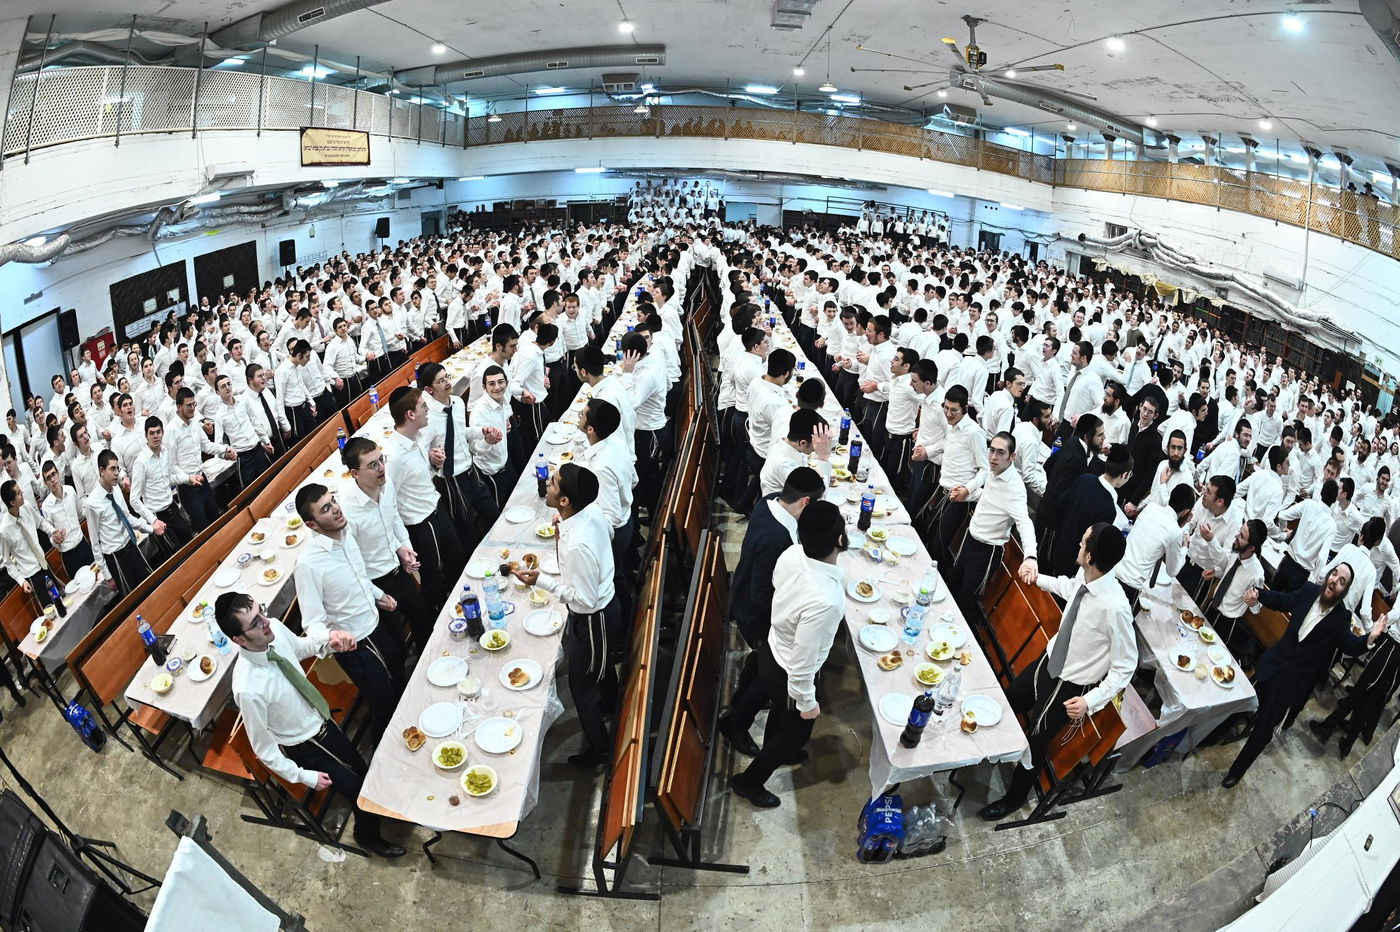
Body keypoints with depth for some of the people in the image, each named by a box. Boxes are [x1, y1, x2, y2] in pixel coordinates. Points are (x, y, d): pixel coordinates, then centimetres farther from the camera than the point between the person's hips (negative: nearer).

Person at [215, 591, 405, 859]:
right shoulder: (249, 689, -38)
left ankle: (371, 810, 57)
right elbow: (263, 748, -22)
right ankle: (368, 836, 43)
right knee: (362, 794, 11)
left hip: (323, 722, 5)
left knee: (362, 770, 26)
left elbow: (301, 646, 3)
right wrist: (303, 777, -12)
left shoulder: (275, 627, -22)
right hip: (307, 748, -5)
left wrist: (330, 641, -17)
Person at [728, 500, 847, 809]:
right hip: (790, 675, -7)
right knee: (795, 731, 24)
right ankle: (749, 781, 46)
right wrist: (807, 702, -13)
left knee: (781, 712, 36)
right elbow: (802, 663, -31)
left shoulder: (793, 553, -22)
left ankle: (775, 751, 66)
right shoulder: (824, 601, -44)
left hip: (773, 651, 7)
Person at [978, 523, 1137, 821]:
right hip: (1049, 660, 6)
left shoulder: (1115, 607, -36)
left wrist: (1091, 700, -28)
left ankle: (1015, 798, 41)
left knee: (1036, 741, 13)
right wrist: (1039, 579, 24)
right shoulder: (1084, 575, -17)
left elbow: (1125, 666, -24)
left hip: (1070, 686, -6)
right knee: (1006, 704, 23)